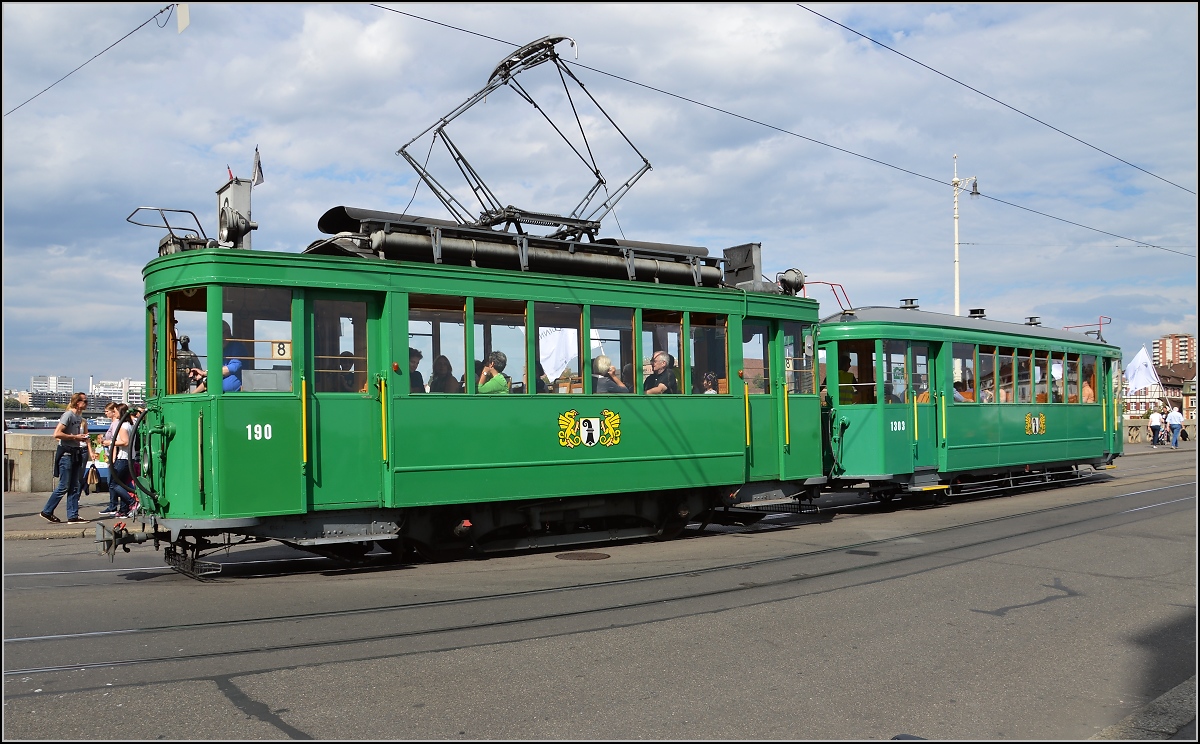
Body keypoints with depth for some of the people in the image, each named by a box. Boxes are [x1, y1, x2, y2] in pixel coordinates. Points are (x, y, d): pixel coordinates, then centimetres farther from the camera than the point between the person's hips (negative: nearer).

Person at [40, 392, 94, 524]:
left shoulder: (80, 418, 13)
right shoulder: (68, 415, -12)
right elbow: (57, 434, -20)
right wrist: (75, 437, -16)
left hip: (76, 454, 8)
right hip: (66, 453, -8)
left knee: (75, 487, 7)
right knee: (64, 486, -5)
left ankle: (73, 516, 9)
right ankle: (47, 512, 8)